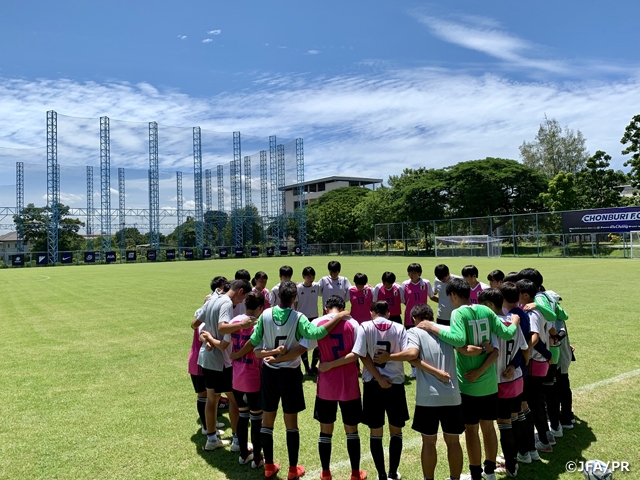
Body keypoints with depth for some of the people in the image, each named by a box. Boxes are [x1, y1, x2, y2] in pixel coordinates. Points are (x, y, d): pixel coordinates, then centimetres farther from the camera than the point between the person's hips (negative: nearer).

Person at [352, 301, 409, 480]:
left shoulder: (365, 327, -3)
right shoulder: (399, 328, -1)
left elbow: (363, 356, -9)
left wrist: (379, 379, -7)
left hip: (372, 384, 0)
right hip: (395, 383, 1)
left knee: (376, 433, 12)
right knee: (396, 431, 17)